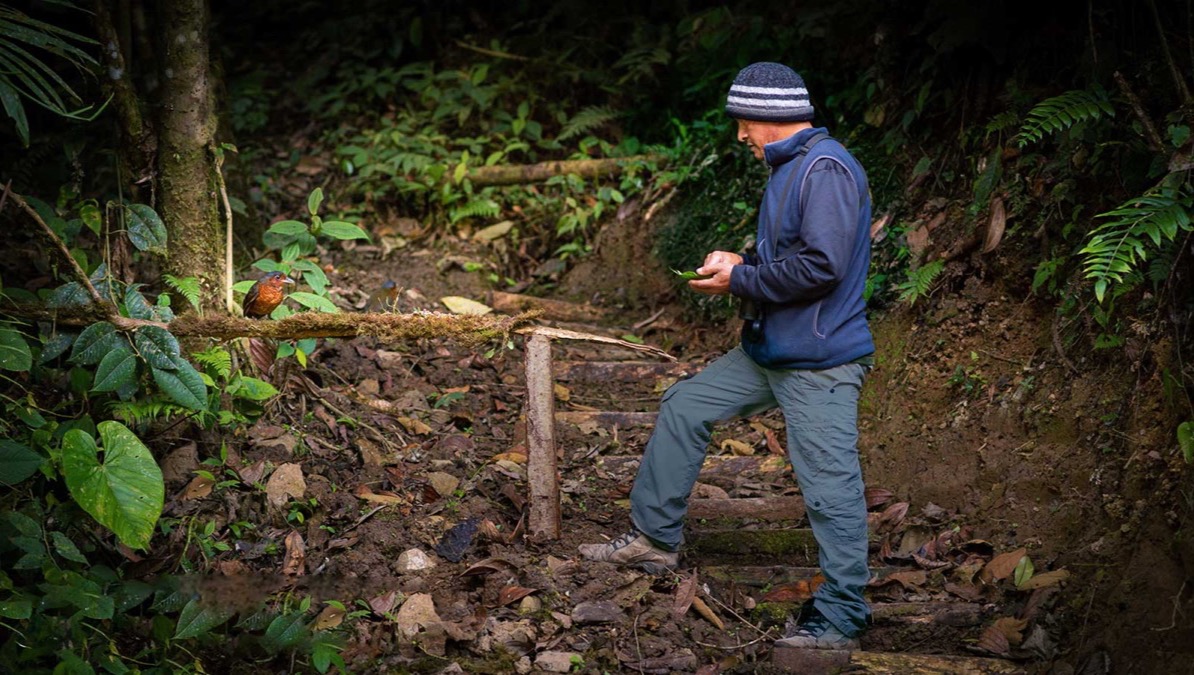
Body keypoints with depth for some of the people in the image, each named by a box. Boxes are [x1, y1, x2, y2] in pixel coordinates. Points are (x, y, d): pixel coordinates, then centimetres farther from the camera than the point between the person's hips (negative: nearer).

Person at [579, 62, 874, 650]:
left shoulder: (826, 170, -19)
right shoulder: (789, 168, 14)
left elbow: (822, 265, -27)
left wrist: (740, 281, -15)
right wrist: (742, 262, 6)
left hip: (818, 364, -11)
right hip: (767, 350, 11)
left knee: (830, 487, -5)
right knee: (684, 408, 15)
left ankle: (841, 620, 5)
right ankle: (655, 538, 25)